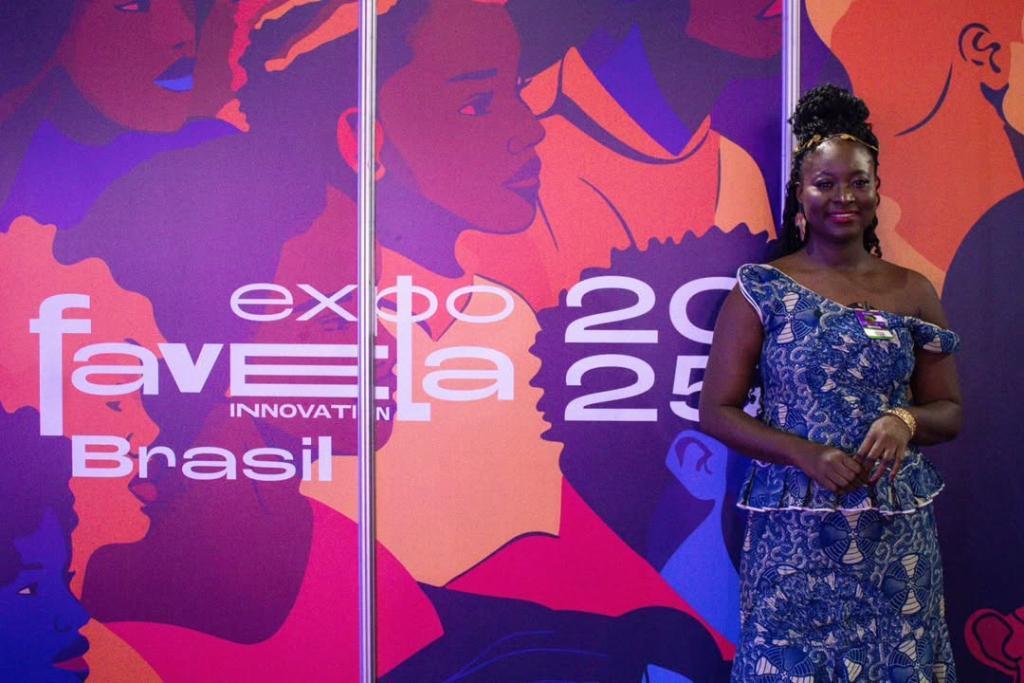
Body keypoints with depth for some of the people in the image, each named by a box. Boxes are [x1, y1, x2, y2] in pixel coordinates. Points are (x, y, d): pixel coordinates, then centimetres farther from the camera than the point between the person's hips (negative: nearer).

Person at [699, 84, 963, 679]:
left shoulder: (913, 294, 6)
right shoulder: (762, 291, -2)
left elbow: (949, 411, 11)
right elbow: (716, 410, -3)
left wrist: (905, 420, -11)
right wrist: (806, 454, -16)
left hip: (898, 533, 3)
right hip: (794, 530, -2)